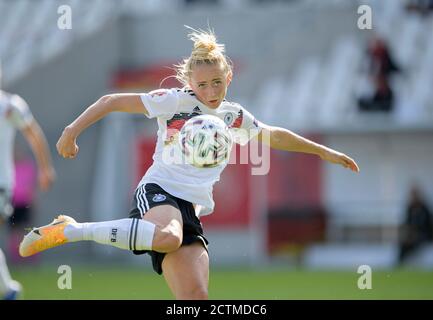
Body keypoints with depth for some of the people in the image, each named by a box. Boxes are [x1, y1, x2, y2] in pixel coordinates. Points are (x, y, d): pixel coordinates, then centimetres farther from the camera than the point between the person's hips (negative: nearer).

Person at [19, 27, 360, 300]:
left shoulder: (235, 118, 17)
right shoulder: (176, 101, -1)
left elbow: (276, 136, 35)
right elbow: (112, 101, 0)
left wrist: (322, 151, 39)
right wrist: (74, 129, -9)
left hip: (191, 212, 6)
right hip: (159, 192, -6)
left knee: (196, 299, -12)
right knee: (168, 237, -42)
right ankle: (68, 230, -31)